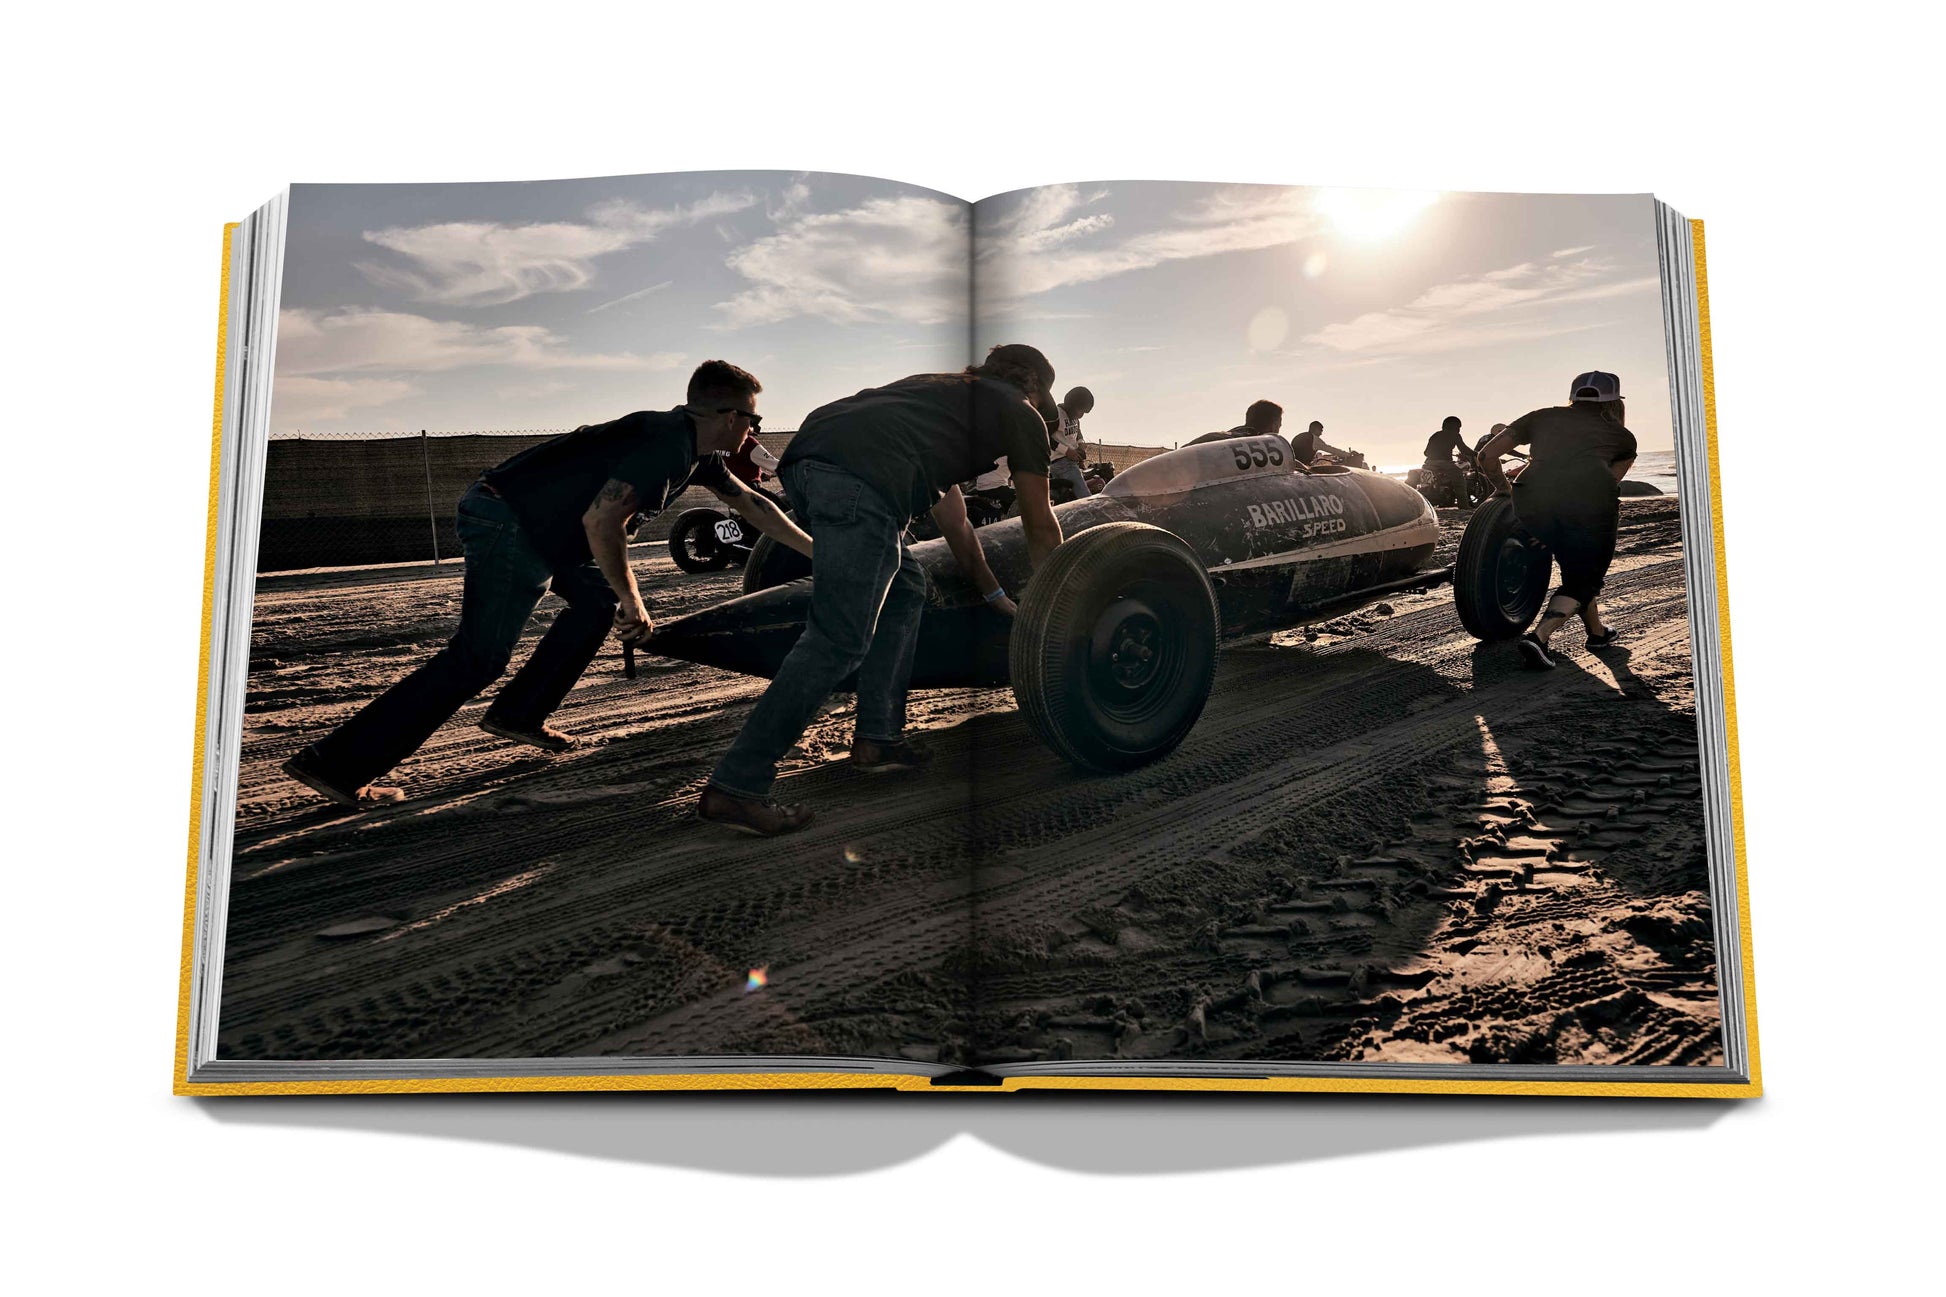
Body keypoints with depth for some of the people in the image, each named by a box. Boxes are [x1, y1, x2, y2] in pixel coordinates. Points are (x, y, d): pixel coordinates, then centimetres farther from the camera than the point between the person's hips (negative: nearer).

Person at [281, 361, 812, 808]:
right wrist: (631, 599, -15)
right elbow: (601, 519, -26)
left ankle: (518, 714, 22)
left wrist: (816, 552, 28)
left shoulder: (693, 447, 13)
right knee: (478, 658, -9)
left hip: (528, 522, 10)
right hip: (507, 524, -10)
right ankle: (337, 763, -9)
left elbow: (751, 503, 25)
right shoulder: (666, 445, -17)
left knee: (597, 599, 20)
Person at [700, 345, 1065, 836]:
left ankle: (878, 739, 24)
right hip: (864, 478, -8)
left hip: (804, 458, 8)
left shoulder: (945, 389, 40)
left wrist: (995, 594, 56)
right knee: (837, 642, -7)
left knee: (905, 591, 24)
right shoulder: (1020, 412, 23)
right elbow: (1041, 529, 30)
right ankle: (734, 788, -9)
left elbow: (953, 523, 47)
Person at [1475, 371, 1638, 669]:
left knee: (1576, 568, 25)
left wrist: (1502, 488, 39)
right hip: (1588, 499, -3)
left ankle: (1597, 632, 35)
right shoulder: (1622, 436, 28)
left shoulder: (1543, 417, 29)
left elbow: (1487, 456, 24)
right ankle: (1539, 637, -12)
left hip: (1532, 499, 3)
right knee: (1583, 580, 9)